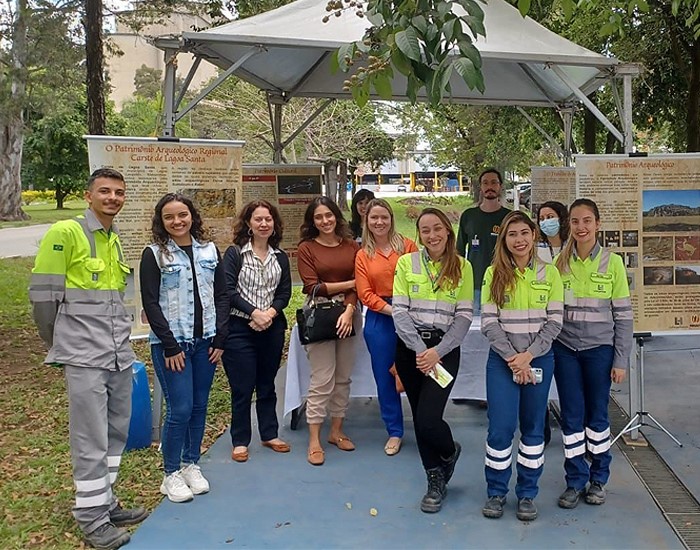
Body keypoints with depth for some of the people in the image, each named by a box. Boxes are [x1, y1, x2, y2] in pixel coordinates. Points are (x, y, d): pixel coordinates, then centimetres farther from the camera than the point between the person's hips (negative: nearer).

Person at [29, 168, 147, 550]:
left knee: (116, 433, 13)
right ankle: (92, 519, 12)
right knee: (91, 440, -1)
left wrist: (118, 336, 19)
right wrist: (59, 343, 1)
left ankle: (105, 502, 29)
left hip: (119, 355, 7)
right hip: (84, 357, -7)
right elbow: (42, 294, -9)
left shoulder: (116, 240, 13)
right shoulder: (65, 233, -9)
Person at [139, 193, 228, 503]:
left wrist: (219, 339, 1)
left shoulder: (209, 251, 8)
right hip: (171, 344, -4)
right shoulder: (154, 254, -4)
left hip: (204, 342, 4)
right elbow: (150, 303, -8)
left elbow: (221, 296, 9)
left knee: (199, 407, 10)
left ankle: (191, 464, 27)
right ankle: (171, 474, 12)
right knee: (180, 409, -5)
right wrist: (170, 346, -12)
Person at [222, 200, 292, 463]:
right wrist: (254, 313, -18)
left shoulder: (280, 257, 9)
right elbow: (228, 291, -11)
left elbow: (285, 292, 4)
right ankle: (240, 441, 13)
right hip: (240, 328, -4)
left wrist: (270, 313, -13)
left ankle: (269, 434, 26)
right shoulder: (234, 253, -4)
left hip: (273, 327, 4)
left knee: (267, 384, 14)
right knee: (242, 387, 1)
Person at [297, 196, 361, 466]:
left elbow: (359, 284, 0)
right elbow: (312, 287, -8)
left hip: (348, 315, 3)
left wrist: (349, 310, -16)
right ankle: (314, 441, 5)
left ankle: (336, 431, 25)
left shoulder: (351, 246, 5)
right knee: (322, 381, -4)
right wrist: (349, 283, -5)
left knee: (343, 378, 11)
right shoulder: (306, 248, -2)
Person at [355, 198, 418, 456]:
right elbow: (366, 294, -1)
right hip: (379, 319, 2)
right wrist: (393, 310, -13)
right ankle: (394, 432, 24)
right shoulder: (363, 256, 6)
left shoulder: (407, 246, 1)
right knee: (385, 377, 9)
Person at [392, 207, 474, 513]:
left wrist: (438, 352, -13)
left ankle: (450, 451, 22)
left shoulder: (462, 267, 2)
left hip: (444, 349, -2)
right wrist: (420, 349, -14)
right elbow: (399, 311, -3)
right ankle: (436, 480, 28)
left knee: (428, 419, -13)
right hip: (410, 348, 2)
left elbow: (464, 316, -2)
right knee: (419, 418, 9)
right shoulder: (406, 263, 2)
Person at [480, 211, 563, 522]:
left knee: (533, 426, 8)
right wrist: (512, 357, -13)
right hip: (502, 360, -1)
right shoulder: (494, 273, 0)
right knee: (500, 426, -3)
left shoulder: (549, 273, 2)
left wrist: (528, 356, -12)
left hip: (539, 359, 1)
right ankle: (496, 492, 15)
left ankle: (527, 494, 22)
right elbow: (488, 322, -5)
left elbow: (554, 322, -2)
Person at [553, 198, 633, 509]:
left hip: (599, 349, -2)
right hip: (565, 349, 2)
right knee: (571, 416, 7)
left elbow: (623, 315, -3)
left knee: (597, 414, 9)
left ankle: (598, 478, 26)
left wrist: (621, 360, -5)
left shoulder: (612, 263, -4)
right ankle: (575, 480, 20)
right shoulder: (560, 263, 2)